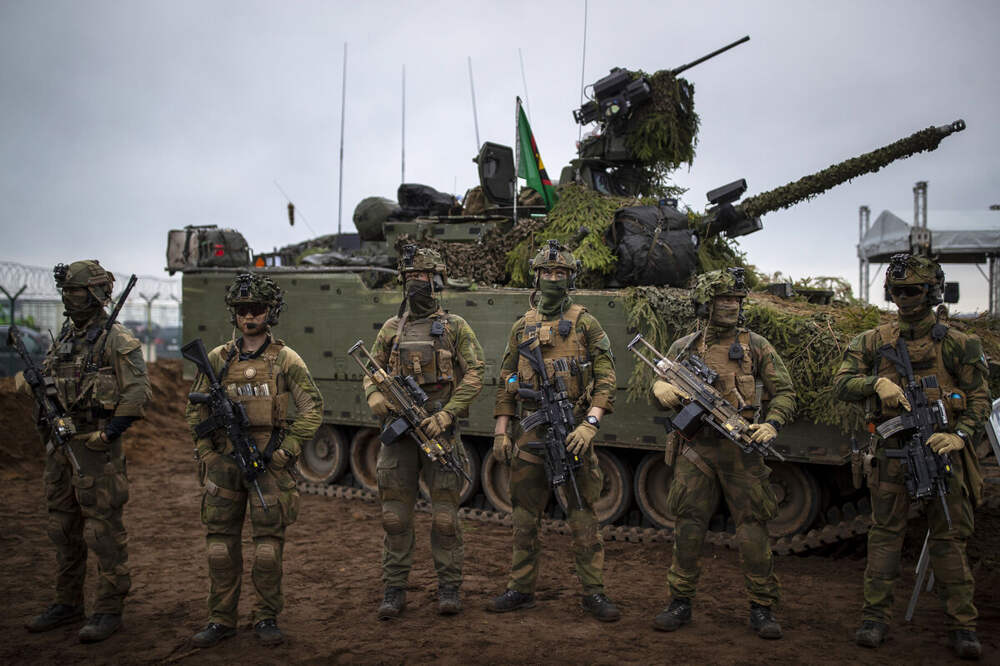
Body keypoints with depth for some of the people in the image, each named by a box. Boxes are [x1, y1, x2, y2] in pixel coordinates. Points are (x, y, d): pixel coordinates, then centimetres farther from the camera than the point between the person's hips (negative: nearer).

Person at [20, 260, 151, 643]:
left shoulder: (116, 340, -10)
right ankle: (68, 604, 27)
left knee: (104, 529, -4)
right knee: (63, 526, 14)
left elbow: (137, 392, -15)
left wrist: (109, 432, -18)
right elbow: (43, 380, 24)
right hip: (60, 443, 8)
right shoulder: (65, 338, 14)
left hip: (96, 444, -8)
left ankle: (109, 611, 5)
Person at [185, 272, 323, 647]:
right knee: (221, 542, 6)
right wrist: (206, 454, 3)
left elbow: (312, 409, -3)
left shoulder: (286, 360, 0)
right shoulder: (217, 359, 8)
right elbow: (196, 410, 12)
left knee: (269, 542, 2)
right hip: (223, 462, 3)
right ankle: (221, 619, 18)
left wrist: (284, 451, -9)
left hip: (269, 462, -3)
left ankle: (267, 618, 15)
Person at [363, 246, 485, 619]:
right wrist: (374, 396, -7)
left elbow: (474, 375, -3)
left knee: (445, 514, 1)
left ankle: (449, 588, 15)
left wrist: (446, 414, -14)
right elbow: (372, 371, 16)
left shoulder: (454, 327, 4)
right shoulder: (391, 329, 13)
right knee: (395, 515, 5)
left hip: (439, 431, -3)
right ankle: (394, 591, 15)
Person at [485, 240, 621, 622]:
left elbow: (606, 378, -4)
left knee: (583, 517, 1)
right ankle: (521, 589, 22)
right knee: (525, 517, 10)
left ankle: (593, 593, 11)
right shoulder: (522, 327, 13)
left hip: (572, 432, -3)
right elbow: (506, 382, 15)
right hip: (530, 433, 4)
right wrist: (501, 431, 7)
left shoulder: (585, 324, 2)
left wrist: (590, 424, -16)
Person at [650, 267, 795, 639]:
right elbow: (660, 388, 15)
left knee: (753, 531, 1)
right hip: (696, 451, 1)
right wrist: (664, 391, -9)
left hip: (742, 451, -1)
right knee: (688, 529, 5)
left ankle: (762, 609, 15)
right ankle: (680, 603, 18)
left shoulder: (756, 346, 4)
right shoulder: (684, 348, 8)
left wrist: (772, 424, -14)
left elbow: (784, 393, 4)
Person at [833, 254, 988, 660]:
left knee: (949, 536, 2)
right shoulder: (874, 342, 9)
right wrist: (878, 382, -18)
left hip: (940, 447, -1)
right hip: (891, 450, 1)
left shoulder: (957, 345, 5)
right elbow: (842, 383, 1)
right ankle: (875, 618, 11)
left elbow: (980, 398, 3)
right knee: (885, 532, 4)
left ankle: (962, 626, 11)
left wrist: (959, 434, -14)